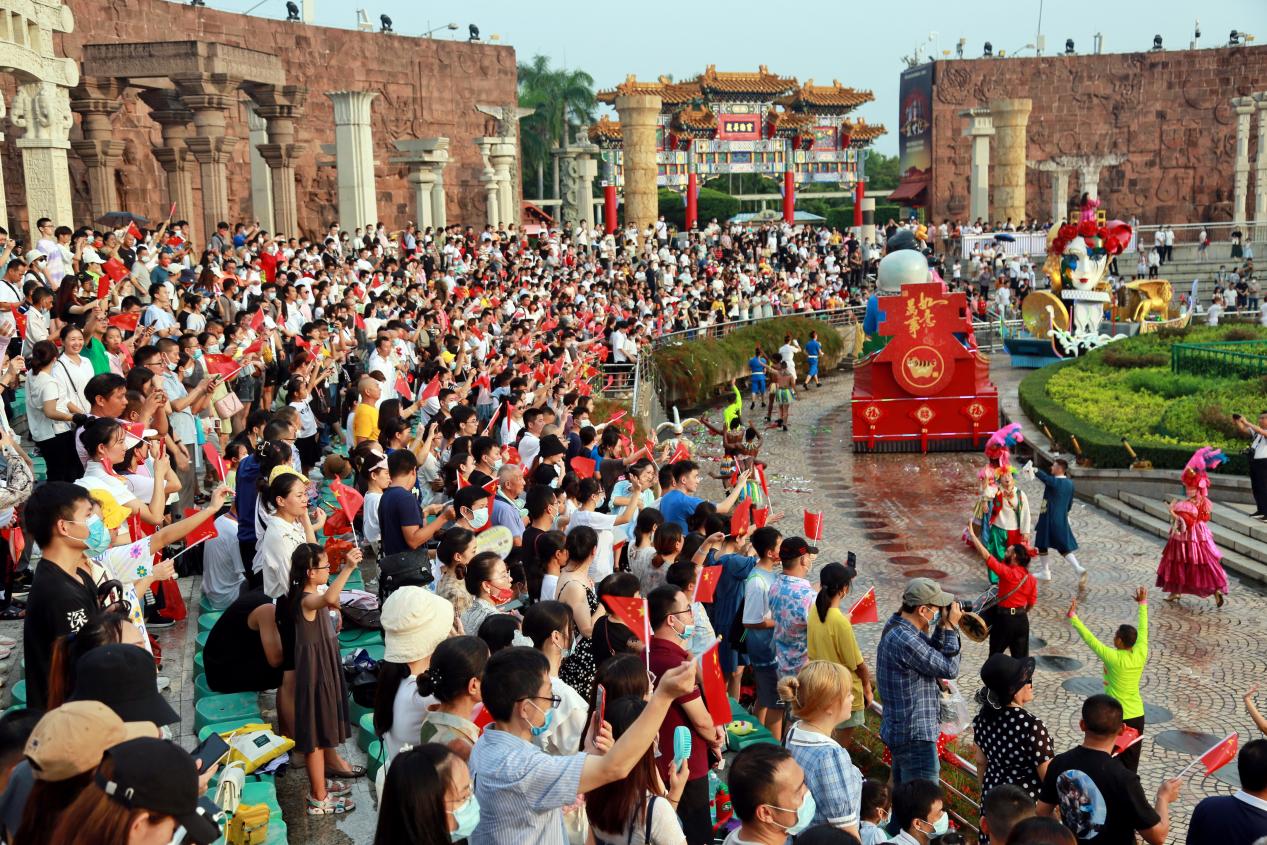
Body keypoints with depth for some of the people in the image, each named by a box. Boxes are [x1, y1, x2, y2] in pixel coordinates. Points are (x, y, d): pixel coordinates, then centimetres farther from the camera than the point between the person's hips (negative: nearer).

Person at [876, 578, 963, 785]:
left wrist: (942, 627, 0)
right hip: (914, 736, -10)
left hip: (899, 729, 10)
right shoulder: (905, 640, -28)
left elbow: (932, 655, 13)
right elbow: (950, 669, -19)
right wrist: (951, 627, -13)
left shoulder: (896, 625, 3)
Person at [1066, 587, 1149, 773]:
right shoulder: (1140, 655, -7)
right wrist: (1142, 604, 18)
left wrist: (1072, 616, -12)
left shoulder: (1113, 658, -20)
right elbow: (1143, 629, 6)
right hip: (1137, 716, 5)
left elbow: (1089, 638, -18)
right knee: (1131, 762, 12)